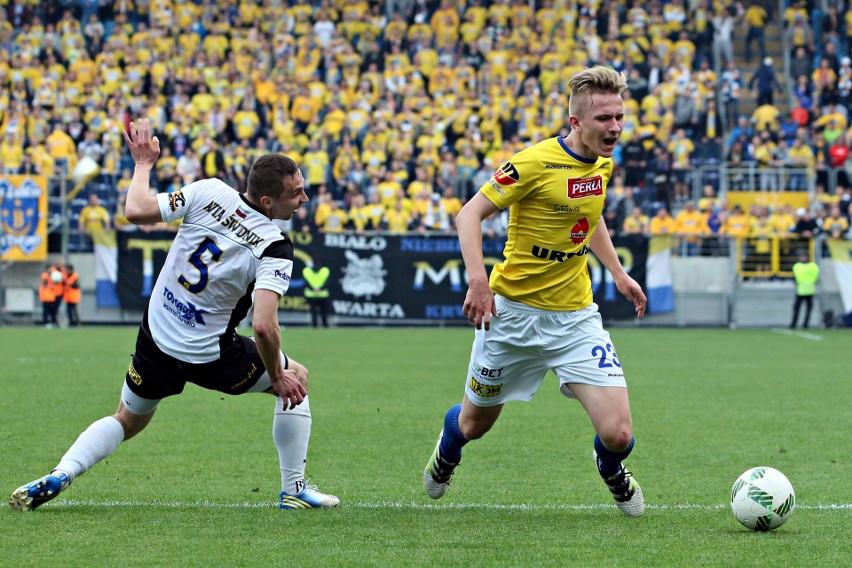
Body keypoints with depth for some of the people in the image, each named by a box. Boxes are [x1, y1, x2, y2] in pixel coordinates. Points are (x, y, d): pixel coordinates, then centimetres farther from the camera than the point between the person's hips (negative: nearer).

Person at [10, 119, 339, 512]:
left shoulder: (209, 192, -14)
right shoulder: (275, 249, -22)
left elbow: (137, 211, -16)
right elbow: (263, 326, -30)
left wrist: (143, 163, 1)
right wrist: (277, 376, -14)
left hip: (157, 340, 4)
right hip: (210, 357, -4)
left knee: (127, 420, 26)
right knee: (295, 378, 20)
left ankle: (59, 476, 3)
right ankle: (294, 490, 20)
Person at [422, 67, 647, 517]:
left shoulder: (603, 163, 2)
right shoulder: (537, 162, -19)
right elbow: (470, 213, -16)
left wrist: (618, 272, 16)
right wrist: (478, 279, -28)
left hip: (574, 316, 4)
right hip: (512, 311, -4)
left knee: (617, 435, -11)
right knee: (476, 422, 15)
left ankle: (611, 472, 27)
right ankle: (445, 455, 53)